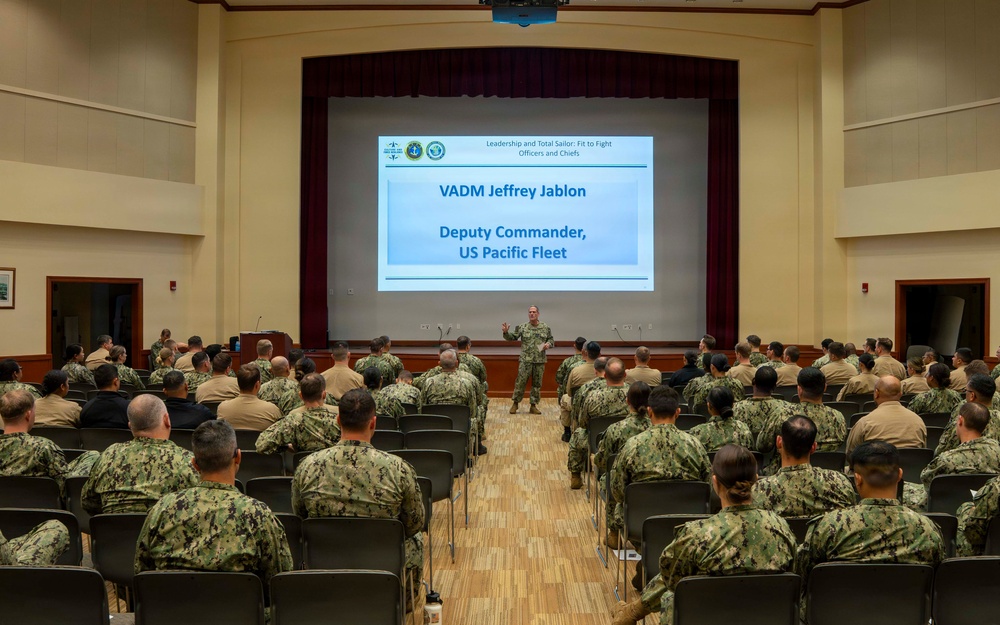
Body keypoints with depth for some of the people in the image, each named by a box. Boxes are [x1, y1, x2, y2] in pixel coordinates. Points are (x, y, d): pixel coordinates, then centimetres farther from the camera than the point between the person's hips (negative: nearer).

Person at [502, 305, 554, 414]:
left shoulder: (545, 328, 6)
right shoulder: (522, 327, 1)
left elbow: (551, 339, 15)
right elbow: (512, 337, 1)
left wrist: (548, 344, -6)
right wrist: (506, 332, -17)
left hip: (540, 361, 2)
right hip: (525, 360, -2)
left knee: (537, 383, 7)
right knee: (520, 382, -2)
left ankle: (533, 405, 17)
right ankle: (515, 403, 11)